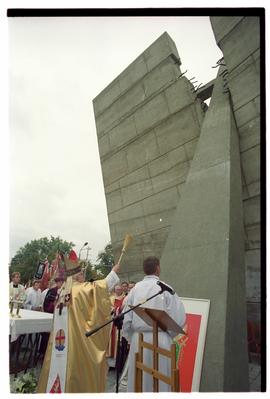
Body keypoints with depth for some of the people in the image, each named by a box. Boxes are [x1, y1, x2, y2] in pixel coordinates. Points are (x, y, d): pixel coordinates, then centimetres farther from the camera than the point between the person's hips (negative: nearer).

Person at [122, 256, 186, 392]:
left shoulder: (135, 289, -1)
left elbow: (126, 319, 1)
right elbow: (178, 319, -10)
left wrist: (131, 339, 16)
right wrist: (170, 335, 8)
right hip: (160, 340, -3)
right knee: (160, 380, 11)